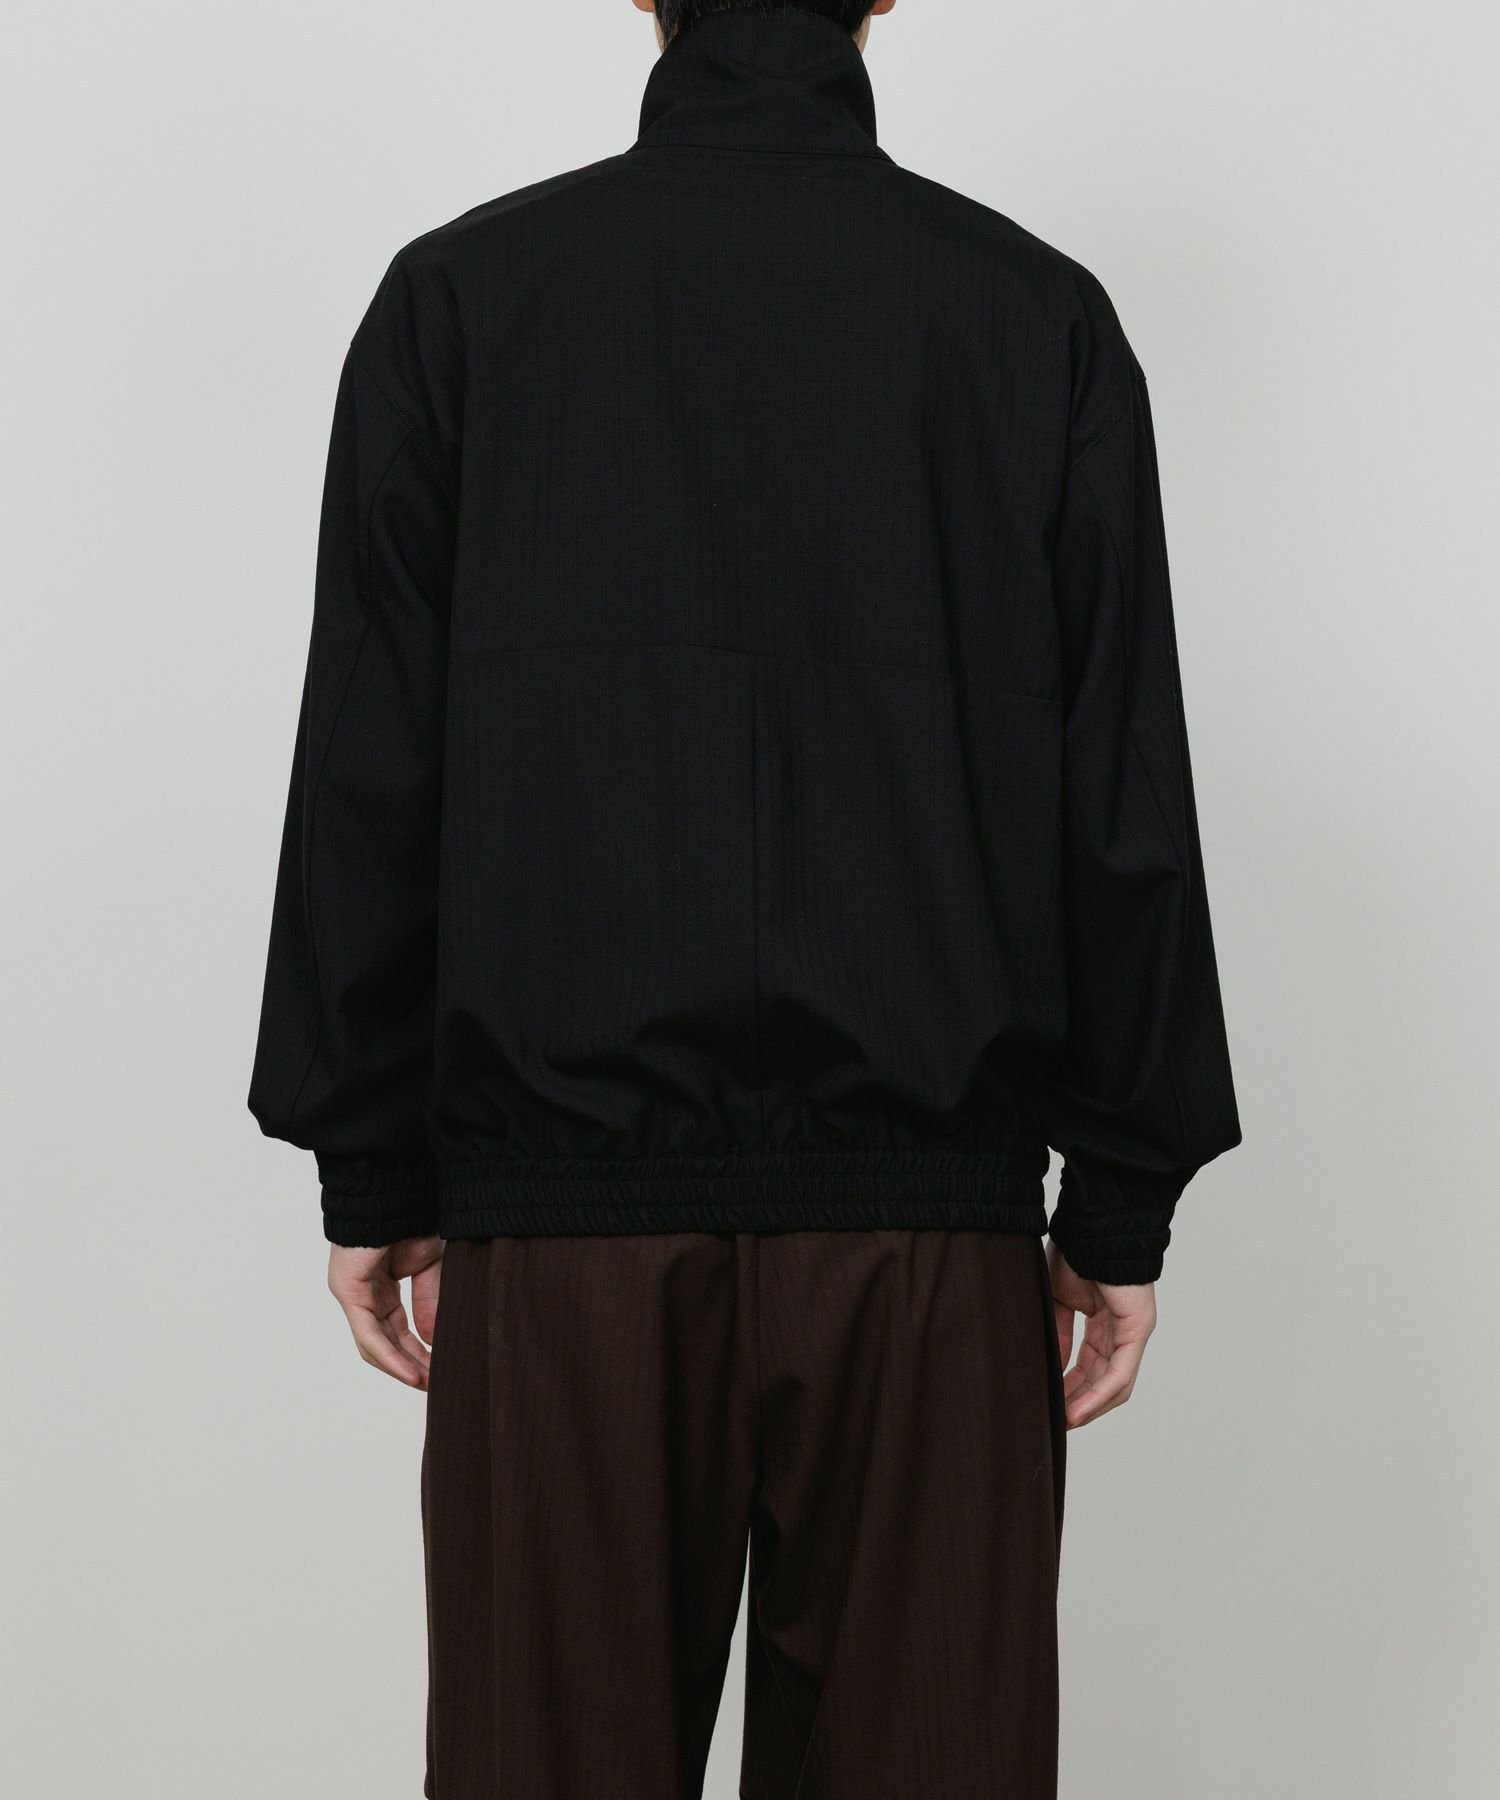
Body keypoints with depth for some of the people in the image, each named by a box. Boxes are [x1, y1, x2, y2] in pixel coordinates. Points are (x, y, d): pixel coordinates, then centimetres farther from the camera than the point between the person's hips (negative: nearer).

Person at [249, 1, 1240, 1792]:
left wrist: (373, 1178, 8)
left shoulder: (462, 295, 1)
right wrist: (1124, 1203, 9)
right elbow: (1126, 813, 2)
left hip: (565, 1215, 0)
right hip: (928, 1231, 1)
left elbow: (369, 783, 1)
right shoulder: (1039, 317, 2)